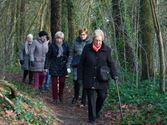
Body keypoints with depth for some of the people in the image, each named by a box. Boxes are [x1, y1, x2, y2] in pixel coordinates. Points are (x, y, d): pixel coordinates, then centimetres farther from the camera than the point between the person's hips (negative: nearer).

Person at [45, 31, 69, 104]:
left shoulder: (65, 46, 2)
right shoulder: (52, 46, -5)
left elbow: (68, 55, 12)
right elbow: (48, 56, -2)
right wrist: (46, 67, -5)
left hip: (63, 67, 2)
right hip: (54, 67, -2)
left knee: (62, 82, 7)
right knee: (54, 83, 0)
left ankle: (61, 97, 25)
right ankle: (55, 98, 8)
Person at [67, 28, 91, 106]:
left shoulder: (90, 43, -1)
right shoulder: (76, 42, 3)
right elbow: (71, 54, 7)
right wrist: (68, 66, 3)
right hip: (77, 65, 1)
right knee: (76, 81, 2)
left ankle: (83, 101, 15)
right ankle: (75, 97, 28)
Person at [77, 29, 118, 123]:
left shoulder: (107, 50, 0)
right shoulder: (87, 49, -1)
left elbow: (110, 63, 6)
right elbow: (81, 64, 4)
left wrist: (114, 75, -7)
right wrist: (80, 77, 2)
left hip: (102, 80, 1)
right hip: (89, 79, -1)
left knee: (102, 96, 2)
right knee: (91, 99, 1)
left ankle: (97, 111, 31)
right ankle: (92, 118, 12)